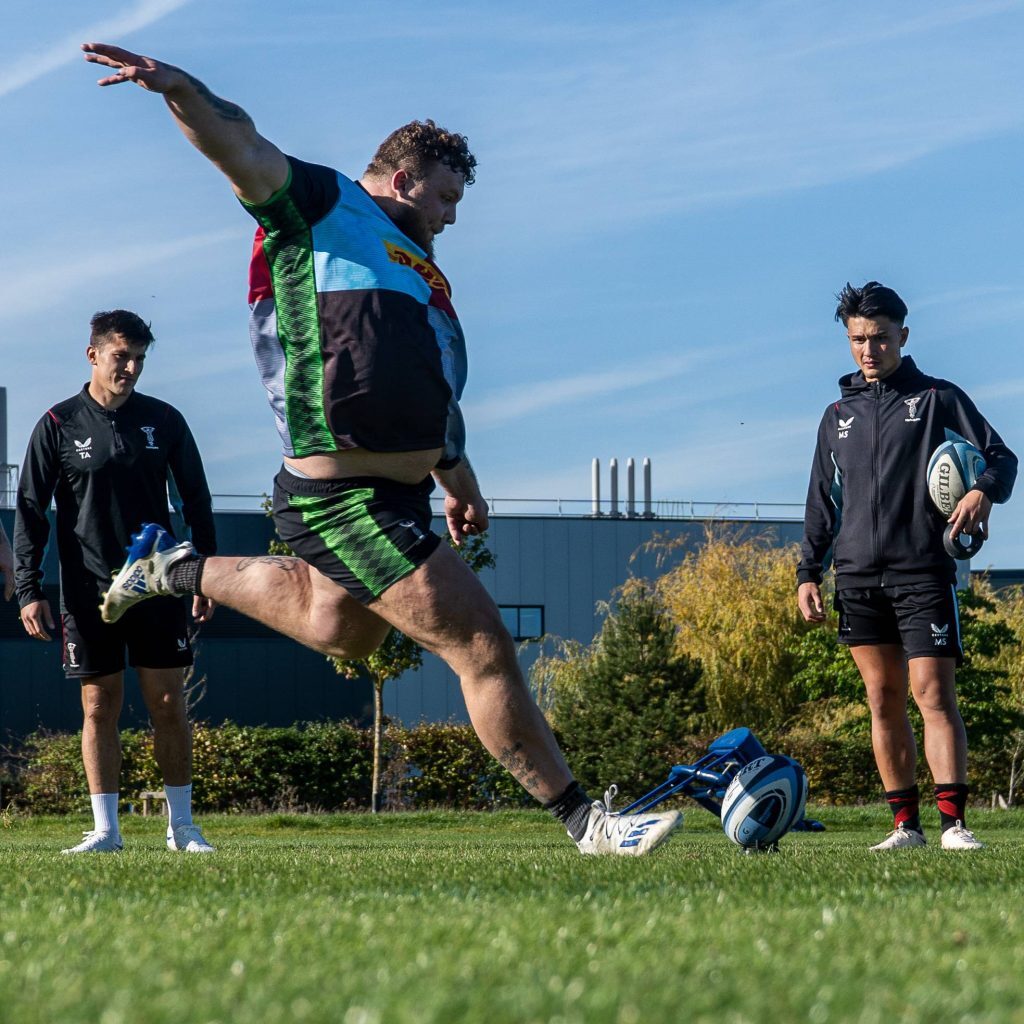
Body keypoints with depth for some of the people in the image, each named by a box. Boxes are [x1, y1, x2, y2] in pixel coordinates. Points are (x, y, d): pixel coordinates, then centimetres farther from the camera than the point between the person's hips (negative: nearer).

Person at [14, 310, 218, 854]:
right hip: (88, 593, -1)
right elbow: (30, 510, 1)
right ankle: (105, 829, 5)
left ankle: (182, 826, 7)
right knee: (99, 705, 1)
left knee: (168, 703, 0)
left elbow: (196, 501, 12)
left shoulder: (164, 420, 5)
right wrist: (29, 590, -6)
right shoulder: (58, 425, 0)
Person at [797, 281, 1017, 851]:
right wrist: (809, 573, 12)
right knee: (884, 699, 3)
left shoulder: (937, 399, 5)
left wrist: (984, 490, -19)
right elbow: (822, 504, 21)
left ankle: (953, 822, -18)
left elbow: (1002, 457, 3)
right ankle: (906, 824, 5)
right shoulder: (839, 416, 17)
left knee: (933, 692, -13)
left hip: (924, 573, -4)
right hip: (858, 578, 4)